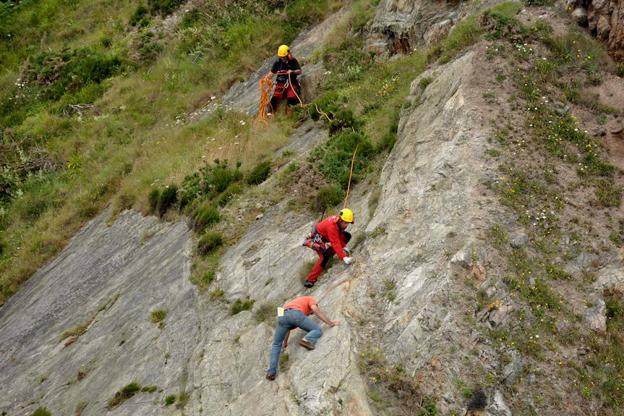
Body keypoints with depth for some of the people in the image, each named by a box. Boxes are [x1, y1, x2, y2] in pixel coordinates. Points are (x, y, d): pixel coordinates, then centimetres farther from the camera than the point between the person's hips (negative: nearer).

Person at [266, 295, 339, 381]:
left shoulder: (294, 302, 46)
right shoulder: (310, 299, 31)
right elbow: (317, 311, 10)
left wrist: (285, 342, 56)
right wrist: (331, 323, 14)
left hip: (282, 315, 5)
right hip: (296, 314, -5)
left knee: (276, 345, 18)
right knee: (317, 330, 12)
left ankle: (271, 372, 8)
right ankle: (307, 340, -19)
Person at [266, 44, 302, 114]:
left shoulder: (293, 61, 2)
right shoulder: (278, 62, 8)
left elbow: (299, 71, -6)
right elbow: (272, 72, 10)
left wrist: (292, 72, -26)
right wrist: (266, 78, -8)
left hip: (291, 83, -1)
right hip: (280, 83, 1)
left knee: (292, 98, -23)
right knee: (275, 98, -18)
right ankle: (270, 113, -19)